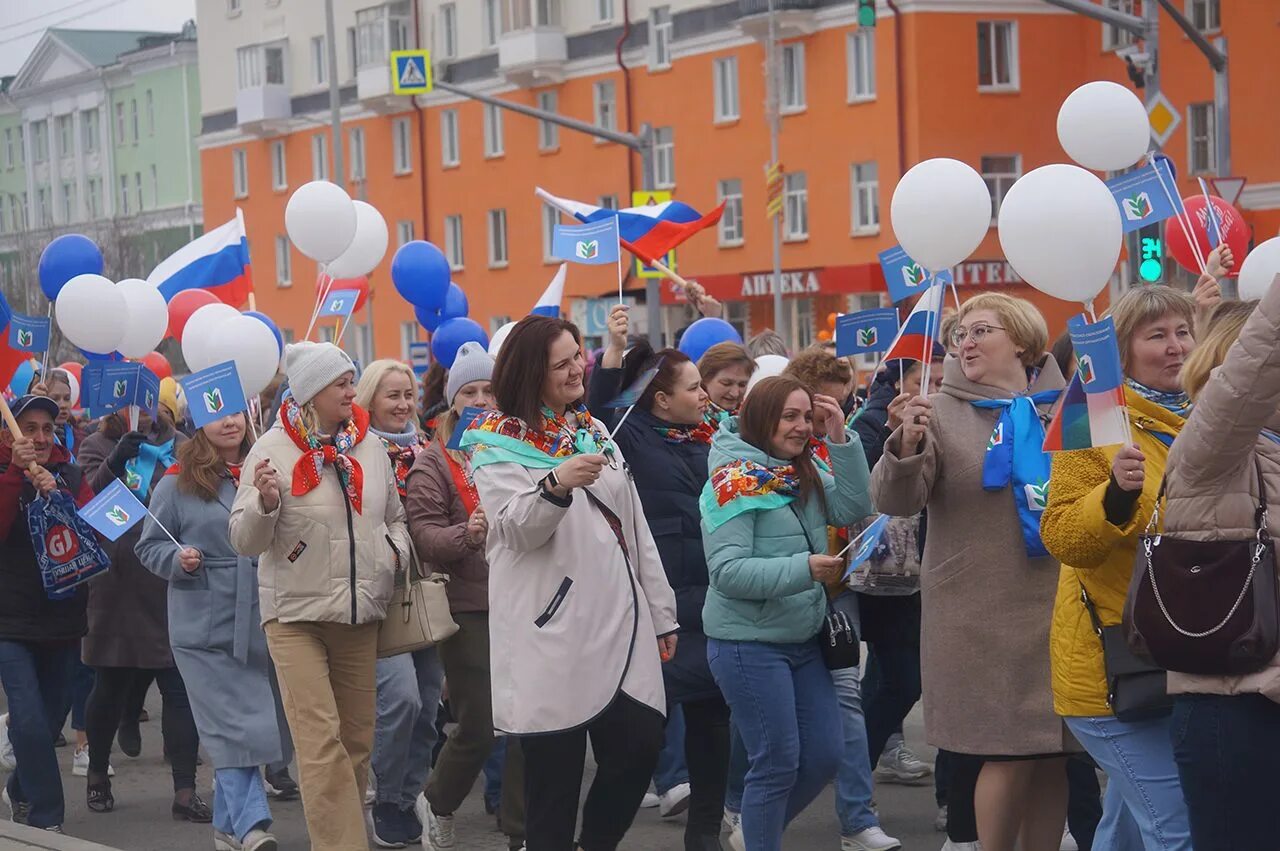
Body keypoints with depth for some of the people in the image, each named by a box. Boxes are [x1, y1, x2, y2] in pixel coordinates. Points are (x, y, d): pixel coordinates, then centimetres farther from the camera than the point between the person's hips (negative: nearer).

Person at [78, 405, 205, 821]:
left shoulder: (182, 446, 9)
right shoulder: (98, 447, 4)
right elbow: (87, 496, -13)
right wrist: (114, 463, -30)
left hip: (172, 585, 1)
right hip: (117, 584, -1)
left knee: (180, 686, -4)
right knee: (109, 685, 10)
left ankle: (185, 791, -3)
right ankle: (98, 774, 29)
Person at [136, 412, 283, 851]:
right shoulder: (177, 483, -1)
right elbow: (149, 546, 4)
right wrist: (178, 560, -14)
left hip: (257, 624, 3)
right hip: (203, 626, -3)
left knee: (230, 729, 10)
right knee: (233, 730, -8)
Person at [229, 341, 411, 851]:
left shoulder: (368, 445, 7)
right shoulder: (274, 449, -6)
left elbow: (394, 517, 21)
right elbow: (244, 542, -6)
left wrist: (396, 550, 0)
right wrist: (265, 503, -25)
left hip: (361, 613, 5)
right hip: (297, 615, -5)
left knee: (357, 741, 9)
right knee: (322, 745, -12)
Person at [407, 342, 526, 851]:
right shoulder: (434, 463, 1)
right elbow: (423, 533, -9)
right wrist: (466, 535, -27)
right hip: (469, 609, -3)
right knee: (478, 727, -2)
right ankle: (438, 802, 26)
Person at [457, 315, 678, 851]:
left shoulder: (593, 432, 18)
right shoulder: (499, 444, -2)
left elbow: (636, 530, 20)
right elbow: (516, 528, -17)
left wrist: (662, 614, 17)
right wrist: (556, 484, -37)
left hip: (620, 624, 6)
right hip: (552, 633, -6)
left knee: (640, 747, 1)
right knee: (554, 769, -5)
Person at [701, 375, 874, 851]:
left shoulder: (803, 472, 9)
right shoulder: (735, 479, -14)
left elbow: (852, 508, -1)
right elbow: (727, 570, -21)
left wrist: (839, 440, -9)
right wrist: (803, 568, -30)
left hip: (803, 640, 8)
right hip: (750, 645, -8)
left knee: (824, 757, 10)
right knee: (778, 764, -4)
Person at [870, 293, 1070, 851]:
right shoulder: (942, 414, -1)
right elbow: (895, 501, -11)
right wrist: (906, 446, -29)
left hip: (1057, 607, 3)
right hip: (980, 614, -3)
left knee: (1053, 753, 8)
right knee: (1009, 753, -4)